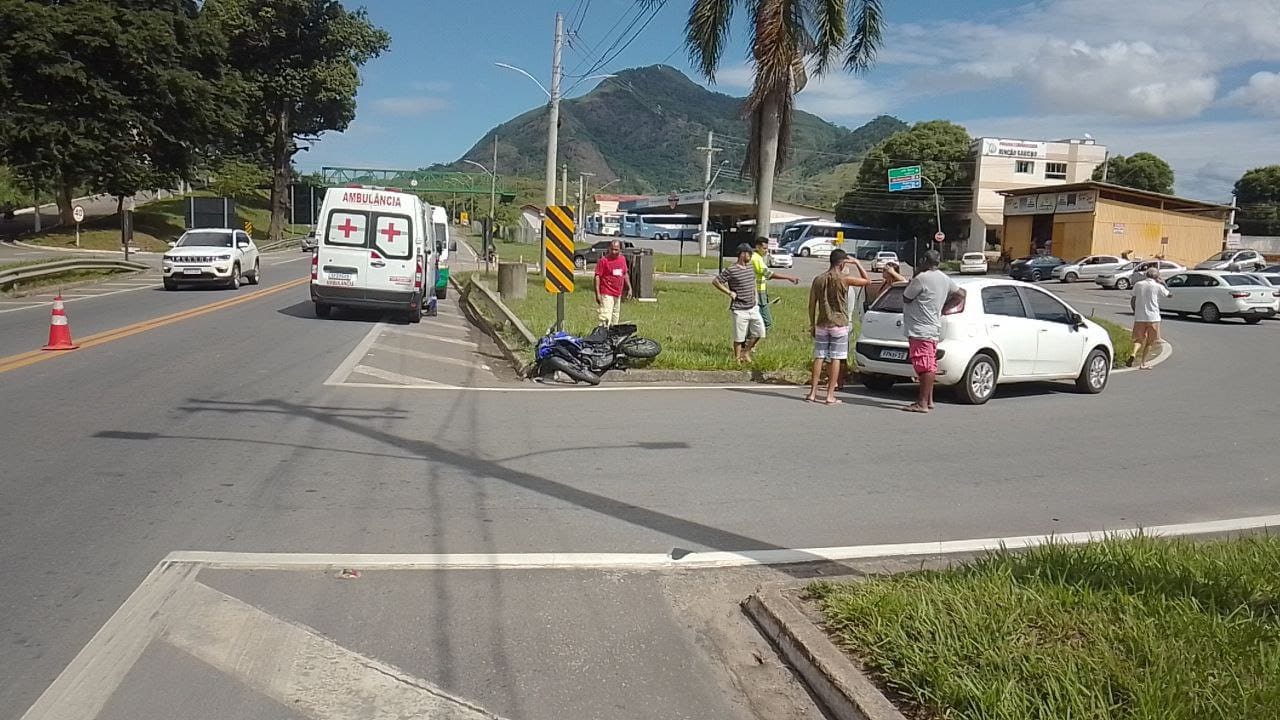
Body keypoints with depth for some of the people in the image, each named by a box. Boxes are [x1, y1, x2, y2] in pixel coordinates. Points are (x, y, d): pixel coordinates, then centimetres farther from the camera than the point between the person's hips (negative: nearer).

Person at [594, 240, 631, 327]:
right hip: (607, 294, -7)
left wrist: (629, 288, 18)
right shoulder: (603, 260, -12)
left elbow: (625, 274, 21)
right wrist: (597, 294, -18)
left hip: (618, 294, 7)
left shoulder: (622, 259, 7)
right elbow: (597, 276, -13)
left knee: (616, 317, 18)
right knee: (606, 318, -15)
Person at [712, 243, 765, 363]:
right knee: (739, 337, 1)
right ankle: (737, 358, 17)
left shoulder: (750, 267, 9)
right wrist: (729, 292, -11)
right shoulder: (731, 270, -13)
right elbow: (715, 281, -10)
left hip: (753, 308, 7)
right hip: (739, 310, -7)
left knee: (760, 332, 7)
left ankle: (746, 352, 25)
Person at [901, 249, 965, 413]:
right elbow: (960, 294, 21)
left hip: (920, 330, -10)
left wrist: (913, 276, 3)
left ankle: (922, 403, -10)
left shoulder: (922, 278, -15)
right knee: (929, 366, 15)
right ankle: (928, 400, 23)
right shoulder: (945, 279, 12)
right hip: (933, 327, 10)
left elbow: (906, 298, -6)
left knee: (925, 366, -11)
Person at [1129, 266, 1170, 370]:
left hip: (1139, 317, 2)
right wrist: (1163, 283, 18)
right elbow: (1170, 295, 10)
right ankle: (1143, 364, 8)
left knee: (1139, 339, 11)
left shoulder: (1138, 284, 2)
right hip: (1153, 317, -2)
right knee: (1149, 341, 9)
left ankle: (1133, 354, -17)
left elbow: (1132, 301, 3)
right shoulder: (1158, 286, -5)